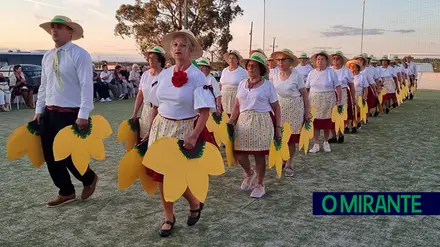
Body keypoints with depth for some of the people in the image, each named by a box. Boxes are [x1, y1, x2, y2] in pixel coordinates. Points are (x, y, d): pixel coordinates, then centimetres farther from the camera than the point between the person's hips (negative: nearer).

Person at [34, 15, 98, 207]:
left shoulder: (80, 54, -11)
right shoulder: (47, 56, 12)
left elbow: (86, 86, -17)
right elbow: (43, 86, 17)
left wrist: (83, 115, -22)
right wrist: (39, 111, 13)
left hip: (71, 114, -7)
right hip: (49, 113, 8)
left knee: (69, 155, -2)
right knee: (51, 156, 10)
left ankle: (89, 179, 27)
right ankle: (66, 192, 27)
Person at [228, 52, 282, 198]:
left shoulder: (268, 86, -2)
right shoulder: (242, 84, 9)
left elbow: (276, 108, 1)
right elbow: (237, 106, 12)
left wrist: (278, 127, -3)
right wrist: (231, 122, 2)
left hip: (261, 123, -3)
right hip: (243, 121, 4)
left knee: (259, 155, 4)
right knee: (239, 154, 1)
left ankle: (260, 185, 24)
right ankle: (249, 174, 33)